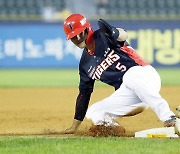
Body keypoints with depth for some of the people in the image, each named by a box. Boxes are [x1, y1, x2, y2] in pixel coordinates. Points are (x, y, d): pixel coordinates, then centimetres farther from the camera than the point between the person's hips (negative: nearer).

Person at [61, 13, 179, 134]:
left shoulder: (103, 36, -3)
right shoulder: (85, 64, 14)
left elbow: (123, 36, -22)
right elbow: (84, 94, 17)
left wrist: (113, 33, -47)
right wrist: (74, 127, 15)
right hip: (126, 92, 7)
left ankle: (168, 118, -48)